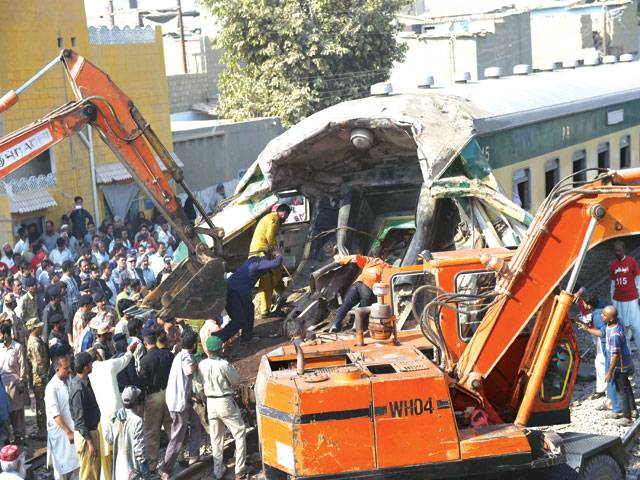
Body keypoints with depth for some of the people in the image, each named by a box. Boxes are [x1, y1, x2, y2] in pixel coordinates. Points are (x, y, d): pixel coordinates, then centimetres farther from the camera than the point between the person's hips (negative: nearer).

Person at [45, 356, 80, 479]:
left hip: (74, 427, 6)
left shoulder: (70, 380, 1)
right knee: (62, 465, 6)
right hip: (61, 431, -6)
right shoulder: (52, 387, -18)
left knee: (76, 461, 13)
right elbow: (55, 414, -20)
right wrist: (68, 432, -22)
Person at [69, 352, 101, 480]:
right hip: (86, 435, -10)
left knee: (95, 469, 21)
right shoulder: (79, 389, -26)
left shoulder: (84, 381, -1)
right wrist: (89, 442, -22)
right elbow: (80, 419, -24)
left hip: (92, 431, 10)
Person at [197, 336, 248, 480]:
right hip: (225, 402, -5)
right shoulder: (224, 364, -20)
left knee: (216, 438, 15)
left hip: (211, 402, 5)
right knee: (239, 434, 7)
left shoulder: (201, 365, -6)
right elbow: (236, 380, -8)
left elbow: (201, 381, 7)